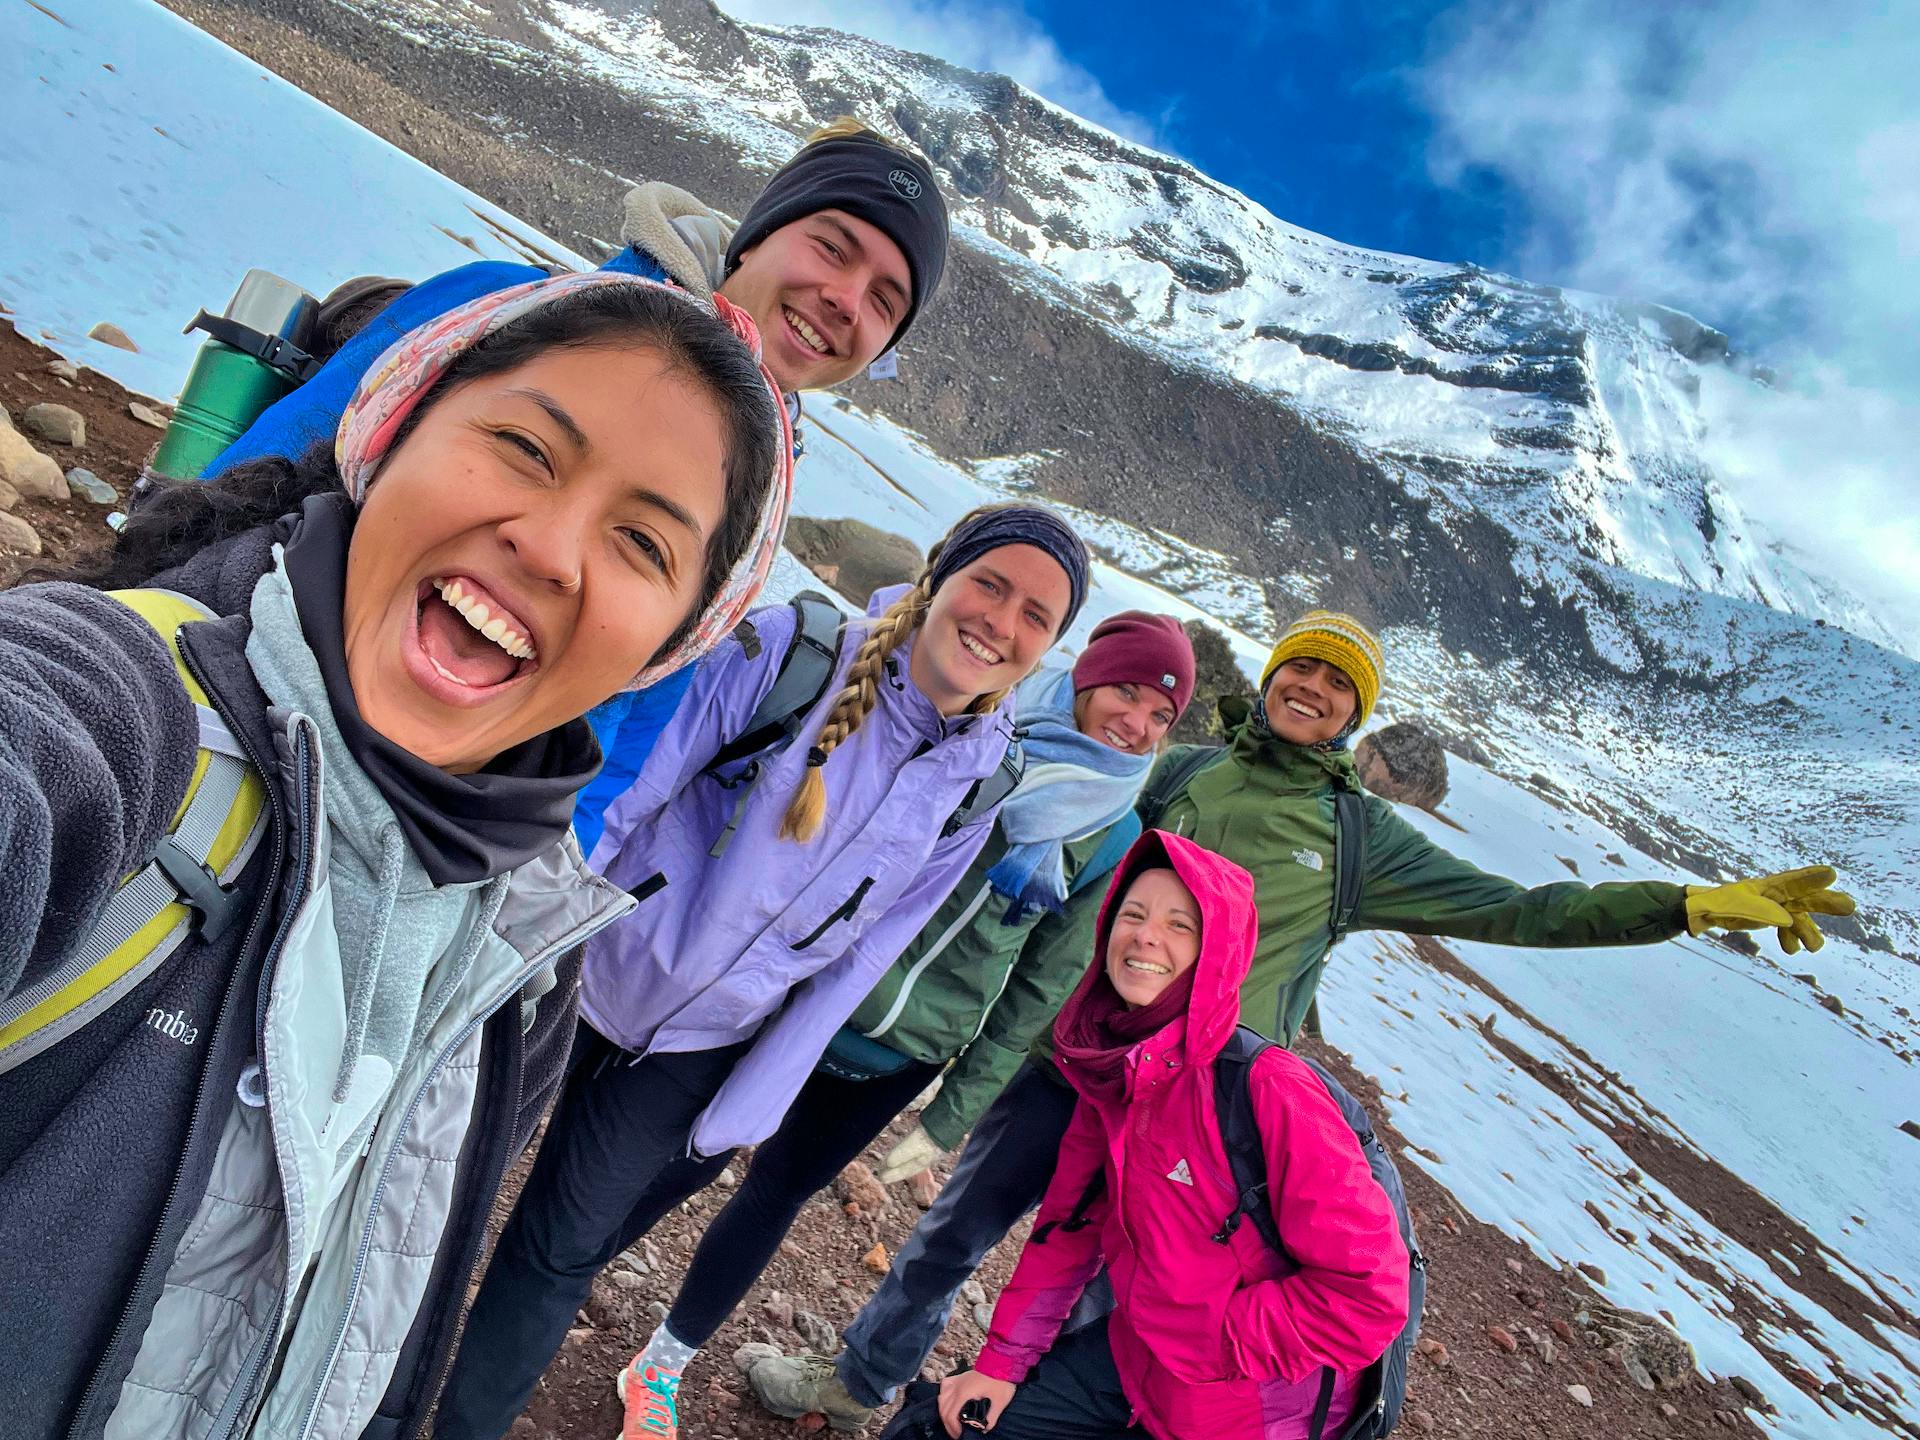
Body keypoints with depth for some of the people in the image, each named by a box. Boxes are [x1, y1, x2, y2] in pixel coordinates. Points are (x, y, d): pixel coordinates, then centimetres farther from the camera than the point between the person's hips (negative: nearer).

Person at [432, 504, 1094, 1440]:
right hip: (584, 975, -1)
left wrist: (745, 1105, -2)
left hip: (699, 1045, 1)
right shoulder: (790, 650, -17)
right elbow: (625, 789, -14)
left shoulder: (974, 785, -6)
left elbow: (852, 959, -3)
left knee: (560, 1249, 8)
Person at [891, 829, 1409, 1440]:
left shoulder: (1266, 1089, -27)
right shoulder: (1111, 1071, -5)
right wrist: (1002, 1360, 1)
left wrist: (1199, 1346, -18)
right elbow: (1068, 1224, 6)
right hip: (1137, 1353, 6)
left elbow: (1371, 1294, -24)